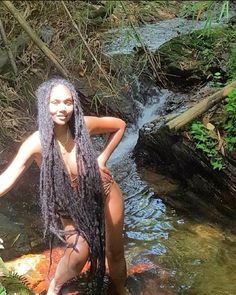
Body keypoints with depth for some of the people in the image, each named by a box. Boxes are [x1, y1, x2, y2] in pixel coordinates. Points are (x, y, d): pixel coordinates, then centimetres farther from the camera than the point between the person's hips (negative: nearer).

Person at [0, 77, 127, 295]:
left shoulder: (84, 125, -21)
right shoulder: (36, 143, -26)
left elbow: (119, 126, -2)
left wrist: (103, 158, -8)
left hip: (104, 195, 2)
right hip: (70, 206, -1)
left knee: (115, 253, 14)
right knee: (80, 253, -19)